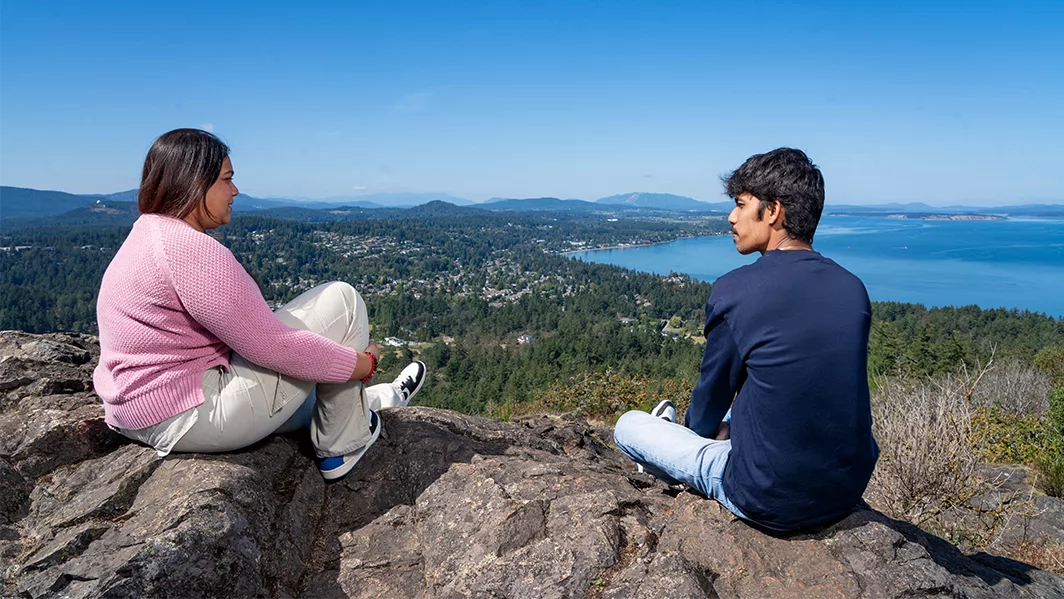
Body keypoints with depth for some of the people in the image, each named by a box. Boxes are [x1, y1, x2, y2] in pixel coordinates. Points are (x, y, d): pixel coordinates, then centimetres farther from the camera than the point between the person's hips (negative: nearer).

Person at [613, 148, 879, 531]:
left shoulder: (734, 291, -18)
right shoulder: (854, 289, -1)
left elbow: (713, 393, -4)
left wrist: (700, 429, 19)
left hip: (772, 503, -6)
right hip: (849, 491, 7)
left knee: (628, 426, 9)